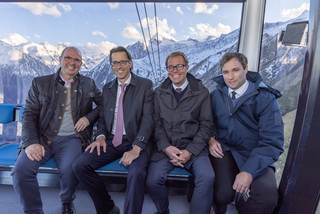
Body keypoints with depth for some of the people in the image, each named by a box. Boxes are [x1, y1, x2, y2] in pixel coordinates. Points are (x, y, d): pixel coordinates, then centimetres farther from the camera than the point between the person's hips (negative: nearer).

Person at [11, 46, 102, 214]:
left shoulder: (88, 84, 11)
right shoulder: (40, 83, 9)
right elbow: (29, 114, 4)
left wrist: (89, 117, -4)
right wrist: (31, 142, -11)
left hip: (71, 138, -1)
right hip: (42, 138, 1)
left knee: (69, 170, -28)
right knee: (20, 169, -23)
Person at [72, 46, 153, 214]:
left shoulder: (145, 85, 0)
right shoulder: (107, 88, 15)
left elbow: (148, 118, -9)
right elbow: (102, 117, 17)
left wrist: (136, 147, -21)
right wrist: (101, 136, -4)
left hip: (135, 142, -4)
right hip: (111, 141, 5)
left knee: (136, 173, -33)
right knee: (79, 166, -14)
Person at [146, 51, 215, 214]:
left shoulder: (202, 92, 5)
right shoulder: (159, 93, 10)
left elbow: (206, 125, 1)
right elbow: (156, 124, 5)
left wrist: (190, 151, -10)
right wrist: (166, 147, -11)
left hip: (193, 148, -1)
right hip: (165, 147, 1)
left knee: (207, 178, -28)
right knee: (152, 181, -22)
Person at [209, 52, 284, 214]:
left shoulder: (265, 98, -6)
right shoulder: (216, 94, 5)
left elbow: (272, 142, -11)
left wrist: (249, 171, -23)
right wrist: (211, 139, -6)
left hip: (254, 155, -1)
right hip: (224, 150, 2)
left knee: (267, 196, -28)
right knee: (223, 194, -24)